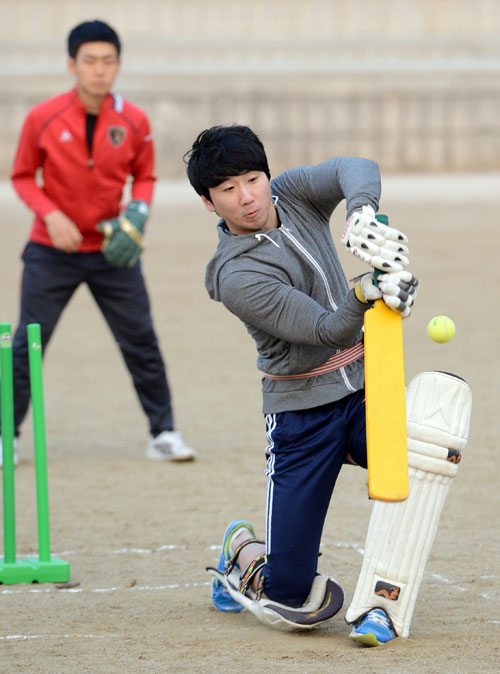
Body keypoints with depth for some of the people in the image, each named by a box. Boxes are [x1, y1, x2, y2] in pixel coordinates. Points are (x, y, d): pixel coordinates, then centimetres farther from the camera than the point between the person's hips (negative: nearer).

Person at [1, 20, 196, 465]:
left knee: (141, 342, 3)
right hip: (53, 252, -1)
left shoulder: (133, 122, -4)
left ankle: (163, 435, 14)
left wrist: (138, 211, -10)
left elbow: (144, 176, 10)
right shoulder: (43, 119, -9)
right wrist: (50, 215, -14)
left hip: (113, 250, 2)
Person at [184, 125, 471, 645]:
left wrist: (362, 213, -40)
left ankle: (383, 601, -15)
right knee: (292, 601, -7)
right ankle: (243, 555, 31)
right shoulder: (236, 276, -16)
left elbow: (356, 170, -19)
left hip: (365, 386, 5)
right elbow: (326, 331, -22)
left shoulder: (293, 194, 1)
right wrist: (362, 297, -42)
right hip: (302, 413, -5)